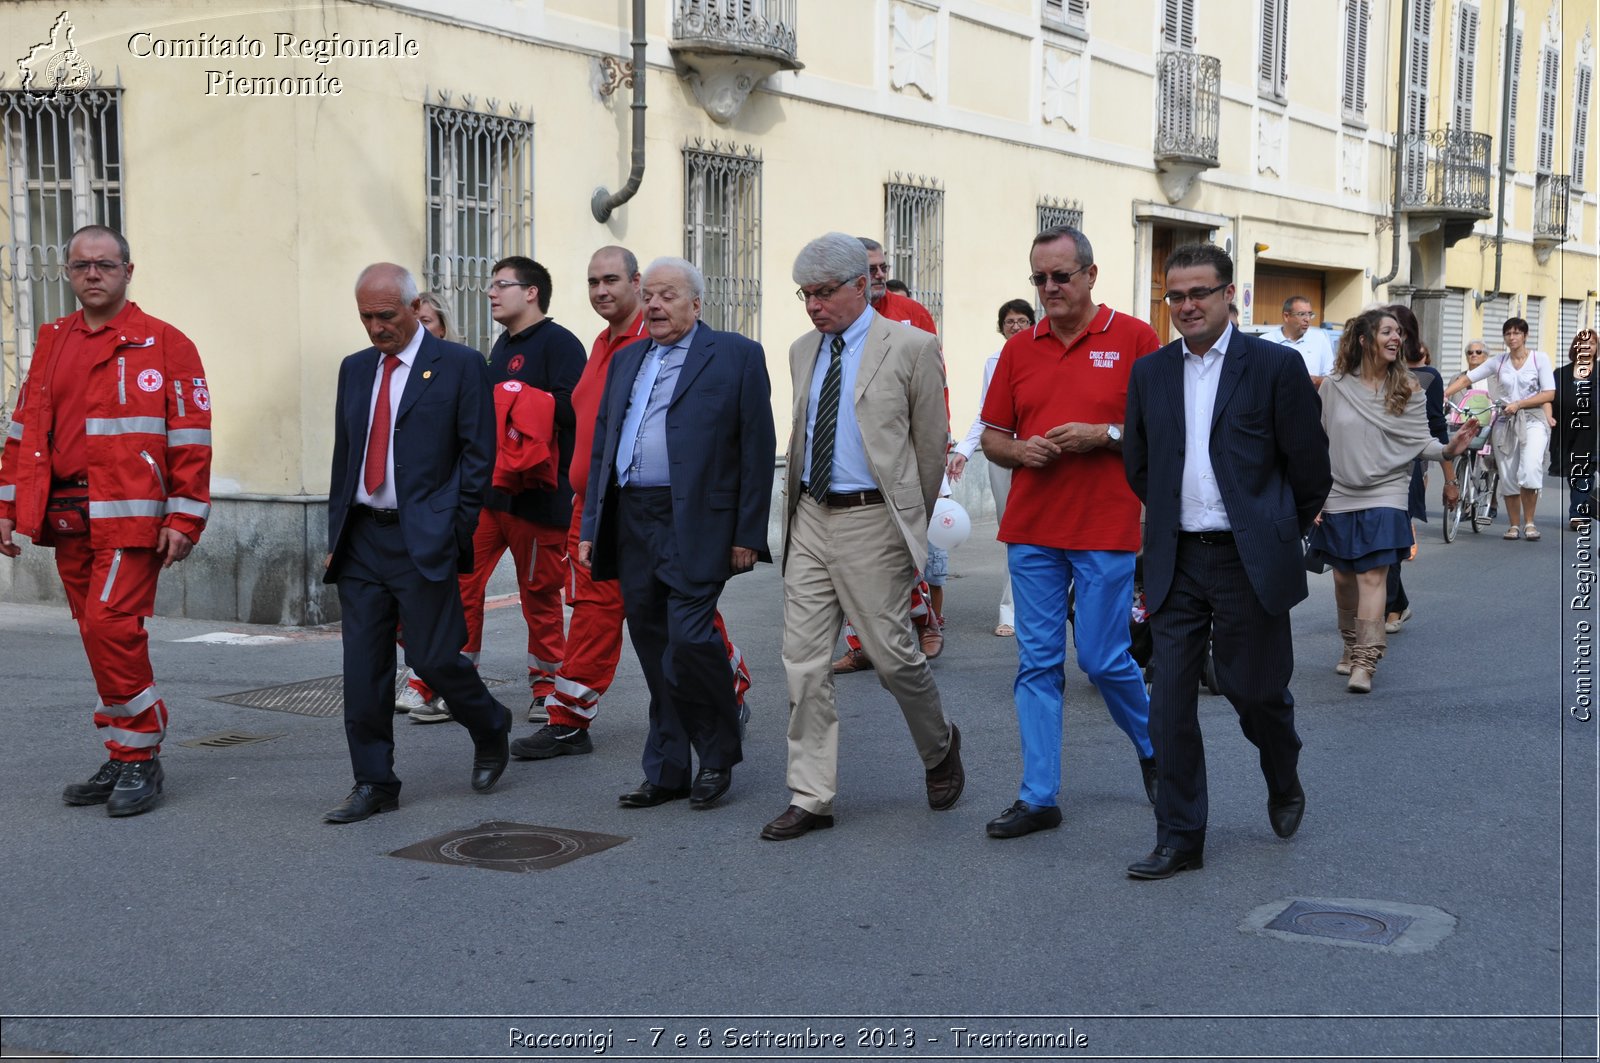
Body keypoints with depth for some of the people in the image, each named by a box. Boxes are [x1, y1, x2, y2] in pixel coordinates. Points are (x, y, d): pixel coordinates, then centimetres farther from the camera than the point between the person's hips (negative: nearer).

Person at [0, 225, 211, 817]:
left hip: (131, 517, -5)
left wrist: (184, 518, -11)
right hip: (67, 521, 6)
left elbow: (191, 438, -6)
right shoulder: (52, 343, 14)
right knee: (99, 637, 9)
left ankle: (141, 759, -1)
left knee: (110, 626, -14)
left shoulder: (164, 344, -2)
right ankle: (123, 761, 19)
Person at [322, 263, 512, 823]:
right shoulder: (355, 369, 14)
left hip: (423, 539, -5)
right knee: (363, 670, 4)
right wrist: (336, 532, 12)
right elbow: (343, 455, 18)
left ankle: (491, 729, 24)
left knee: (434, 658, -4)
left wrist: (454, 532, -8)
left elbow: (479, 455, -4)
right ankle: (373, 784, 13)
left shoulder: (460, 365, -3)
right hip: (361, 540, 5)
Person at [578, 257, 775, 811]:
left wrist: (748, 534, -9)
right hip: (631, 523, 6)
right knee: (654, 651, 9)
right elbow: (601, 448, 19)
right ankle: (666, 771, 18)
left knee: (689, 640, -13)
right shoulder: (625, 361, 19)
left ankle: (719, 755, 9)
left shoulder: (736, 355, 1)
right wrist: (591, 527, 12)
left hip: (696, 524, -6)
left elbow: (757, 448, -4)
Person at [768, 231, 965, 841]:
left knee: (893, 654, 1)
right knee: (804, 661, 3)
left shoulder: (910, 348, -6)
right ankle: (810, 799, 11)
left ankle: (940, 749, 30)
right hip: (810, 520, 6)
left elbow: (931, 444, -1)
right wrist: (795, 509, 15)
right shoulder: (802, 351, 13)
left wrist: (910, 522, 6)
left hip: (871, 522, -6)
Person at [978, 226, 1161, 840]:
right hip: (1031, 530, 4)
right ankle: (1038, 797, 10)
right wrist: (1020, 451, -7)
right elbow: (992, 437, 14)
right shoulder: (1019, 349, 10)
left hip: (1106, 530, -4)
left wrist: (1103, 435, -15)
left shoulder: (1134, 339, -1)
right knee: (1038, 662, 4)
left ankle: (1153, 747, 29)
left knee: (1104, 658, -1)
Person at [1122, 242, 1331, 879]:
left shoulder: (1276, 366, -4)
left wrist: (1278, 533, 7)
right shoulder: (1150, 372, 8)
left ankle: (1284, 783, 39)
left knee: (1255, 690, 7)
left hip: (1250, 562, -3)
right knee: (1170, 704, 0)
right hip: (1177, 562, 3)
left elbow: (1310, 466, 0)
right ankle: (1179, 839, 9)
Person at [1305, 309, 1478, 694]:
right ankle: (1351, 646, 31)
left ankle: (1365, 662, -13)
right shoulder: (1334, 386, 0)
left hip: (1384, 496, -2)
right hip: (1338, 497, 2)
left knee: (1372, 576, -11)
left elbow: (1421, 441, -1)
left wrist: (1447, 449, -22)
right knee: (1343, 576, 10)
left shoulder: (1408, 388, 0)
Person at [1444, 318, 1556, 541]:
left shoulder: (1540, 358, 1)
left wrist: (1519, 404, -15)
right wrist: (1441, 395, -11)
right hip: (1505, 422, 3)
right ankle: (1514, 525, 15)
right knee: (1507, 477, 2)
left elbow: (1549, 394, -5)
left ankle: (1529, 522, -8)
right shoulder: (1498, 362, 6)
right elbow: (1466, 379, 3)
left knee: (1530, 470, -22)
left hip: (1532, 419, -3)